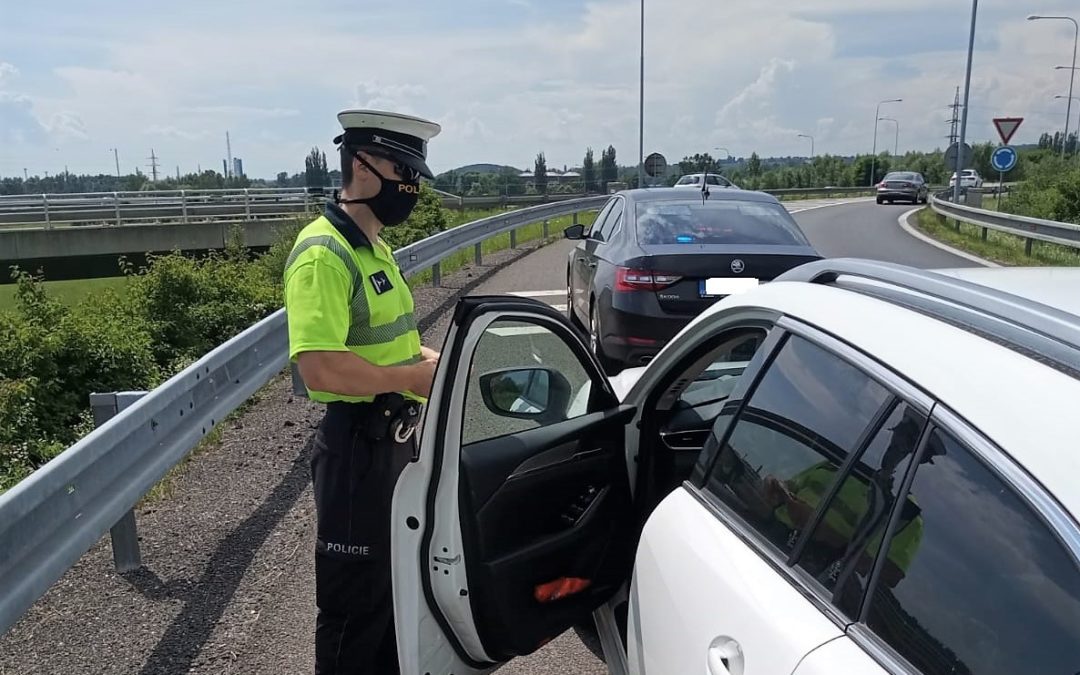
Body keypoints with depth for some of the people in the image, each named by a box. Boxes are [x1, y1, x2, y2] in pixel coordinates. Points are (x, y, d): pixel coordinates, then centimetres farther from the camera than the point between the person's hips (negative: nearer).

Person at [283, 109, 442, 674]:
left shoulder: (373, 246, 11)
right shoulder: (323, 253, -20)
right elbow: (319, 367, -30)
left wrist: (424, 358, 5)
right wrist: (413, 377, -23)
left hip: (396, 438, 10)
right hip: (357, 446, -10)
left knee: (396, 580, 24)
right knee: (356, 596, 7)